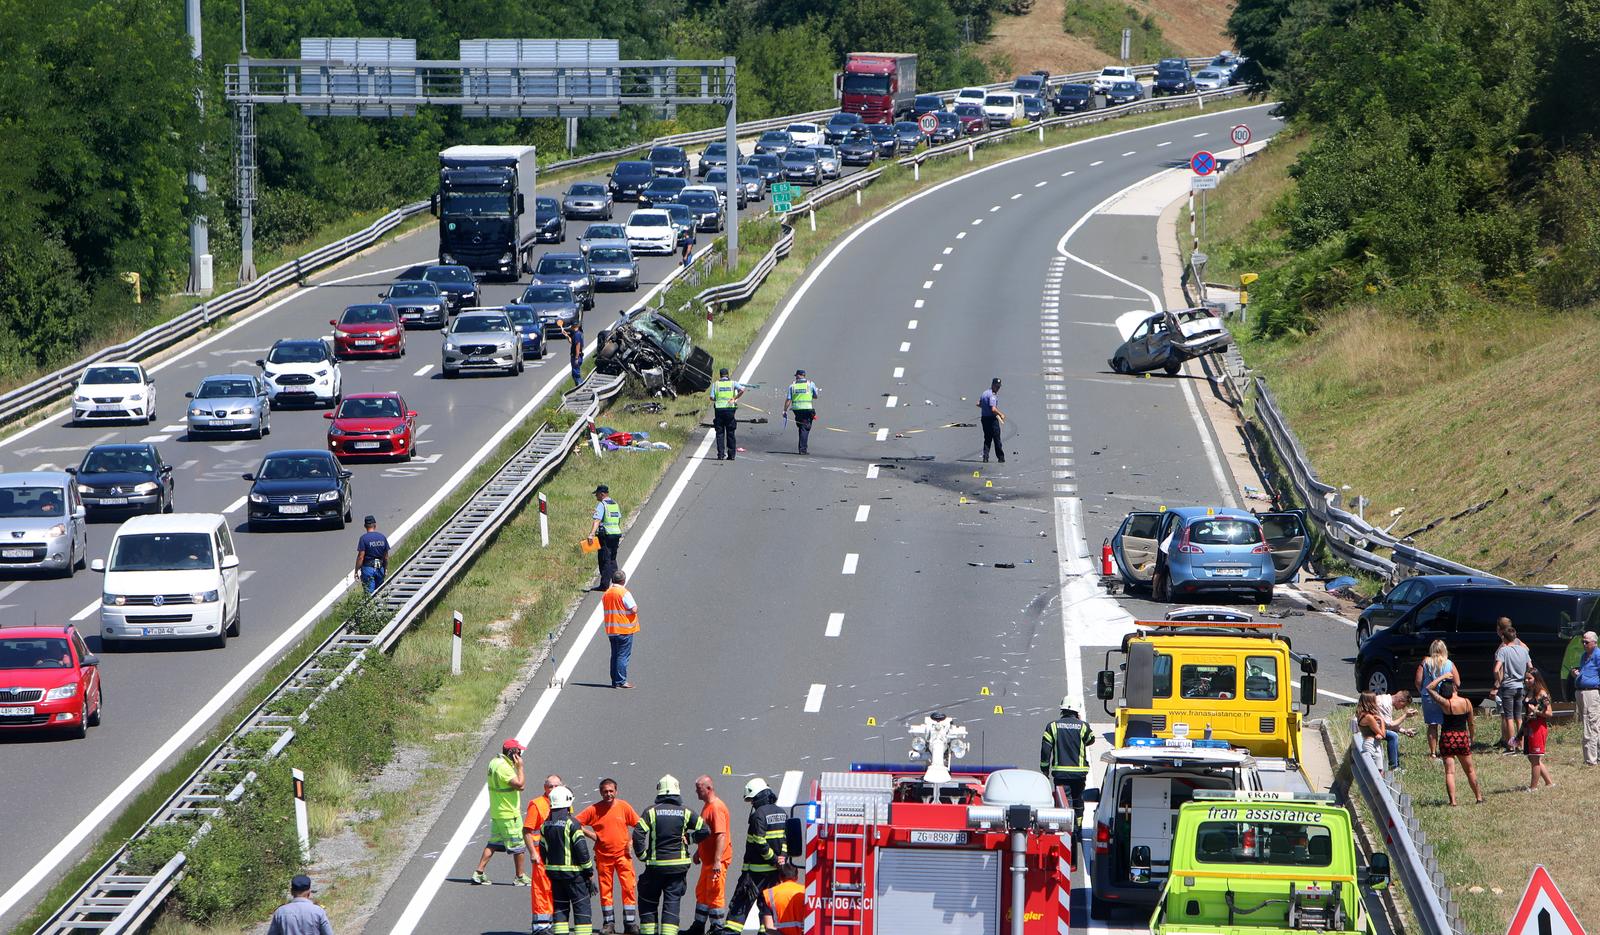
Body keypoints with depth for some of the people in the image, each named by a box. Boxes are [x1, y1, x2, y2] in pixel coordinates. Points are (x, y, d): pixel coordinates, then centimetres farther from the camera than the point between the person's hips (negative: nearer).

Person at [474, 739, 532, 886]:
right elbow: (520, 785, -27)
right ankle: (521, 876, 11)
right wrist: (519, 767, -19)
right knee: (519, 846, 3)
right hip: (509, 815, -9)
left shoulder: (494, 762, 8)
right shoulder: (504, 767, -23)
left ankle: (479, 872, 10)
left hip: (496, 812, 9)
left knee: (493, 843, 13)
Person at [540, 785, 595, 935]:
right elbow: (581, 849, -14)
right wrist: (589, 871, -5)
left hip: (553, 872, 6)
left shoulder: (546, 825, 6)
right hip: (573, 872, -6)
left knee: (560, 907, 12)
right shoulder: (572, 823, -14)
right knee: (582, 906, -1)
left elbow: (543, 850, 12)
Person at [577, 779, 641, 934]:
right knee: (605, 889, 5)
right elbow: (576, 824, 1)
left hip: (623, 855, 0)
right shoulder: (594, 810, -3)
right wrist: (592, 835, -5)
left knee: (629, 887, -6)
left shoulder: (624, 807, -1)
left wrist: (631, 842, -3)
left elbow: (639, 826, 6)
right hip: (603, 856, 0)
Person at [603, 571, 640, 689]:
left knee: (615, 656, 13)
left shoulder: (605, 594, 7)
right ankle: (621, 681, -4)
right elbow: (634, 609, -18)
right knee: (623, 656, -3)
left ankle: (614, 681, 16)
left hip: (611, 630, 7)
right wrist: (636, 606, 3)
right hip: (625, 630, -7)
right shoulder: (624, 593, -15)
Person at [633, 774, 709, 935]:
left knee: (648, 900, 12)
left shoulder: (651, 811, -4)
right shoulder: (686, 812, 0)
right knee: (672, 902, 3)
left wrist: (642, 855, -2)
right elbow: (705, 831, -2)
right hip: (679, 865, 1)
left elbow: (638, 834, -14)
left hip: (656, 865, -1)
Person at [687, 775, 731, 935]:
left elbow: (721, 835, -25)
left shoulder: (717, 807, -19)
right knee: (701, 893, 17)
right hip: (708, 860, 11)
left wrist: (717, 861, -29)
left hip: (717, 861, -11)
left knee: (715, 895, -4)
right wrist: (698, 852, 28)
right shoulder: (707, 806, 14)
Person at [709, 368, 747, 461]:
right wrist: (735, 398, -3)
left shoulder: (716, 384, 5)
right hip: (730, 409, 0)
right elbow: (742, 389, -12)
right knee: (730, 433, 8)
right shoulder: (733, 383, 4)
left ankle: (720, 454, -3)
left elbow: (712, 398, -1)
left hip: (719, 409, 0)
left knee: (720, 433, 4)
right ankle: (731, 454, 7)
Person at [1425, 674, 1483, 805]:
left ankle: (1453, 801, -8)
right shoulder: (1467, 703, -4)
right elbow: (1471, 724, 7)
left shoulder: (1444, 703, -11)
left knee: (1449, 772, 0)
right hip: (1462, 737, 2)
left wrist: (1442, 677, 6)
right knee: (1470, 770, 16)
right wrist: (1471, 739, 22)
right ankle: (1479, 797, 26)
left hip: (1447, 738, -2)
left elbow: (1429, 688, -1)